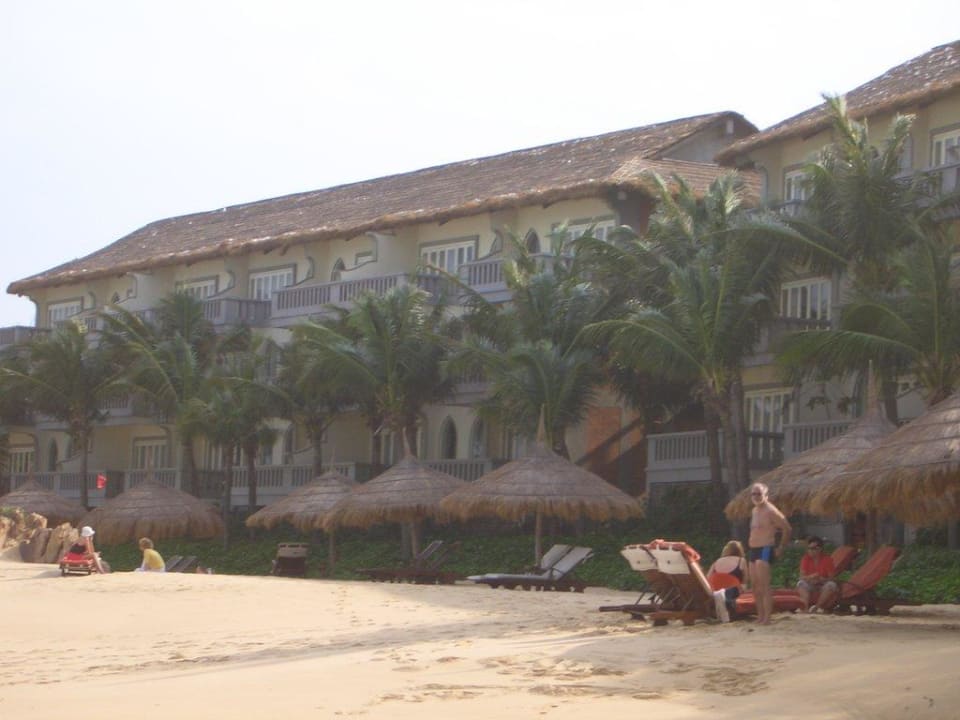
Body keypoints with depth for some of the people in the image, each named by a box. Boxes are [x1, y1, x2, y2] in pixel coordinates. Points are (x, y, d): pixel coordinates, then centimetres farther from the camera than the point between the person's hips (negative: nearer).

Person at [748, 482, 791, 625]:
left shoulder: (770, 511, -12)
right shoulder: (755, 511, 16)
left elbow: (787, 528, -12)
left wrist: (781, 548, -11)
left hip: (766, 550, -9)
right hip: (754, 550, 9)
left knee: (764, 585, -13)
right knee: (756, 585, 9)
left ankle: (767, 617, -14)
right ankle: (760, 615, 16)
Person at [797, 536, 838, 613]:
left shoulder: (827, 559, -9)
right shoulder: (805, 559, -4)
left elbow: (831, 578, -11)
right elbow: (802, 577, -9)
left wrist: (820, 579, -29)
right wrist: (810, 577, -31)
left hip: (824, 585, -1)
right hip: (810, 585, 1)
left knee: (832, 585, -33)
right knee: (801, 584, -29)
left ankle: (816, 606, -30)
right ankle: (807, 607, -40)